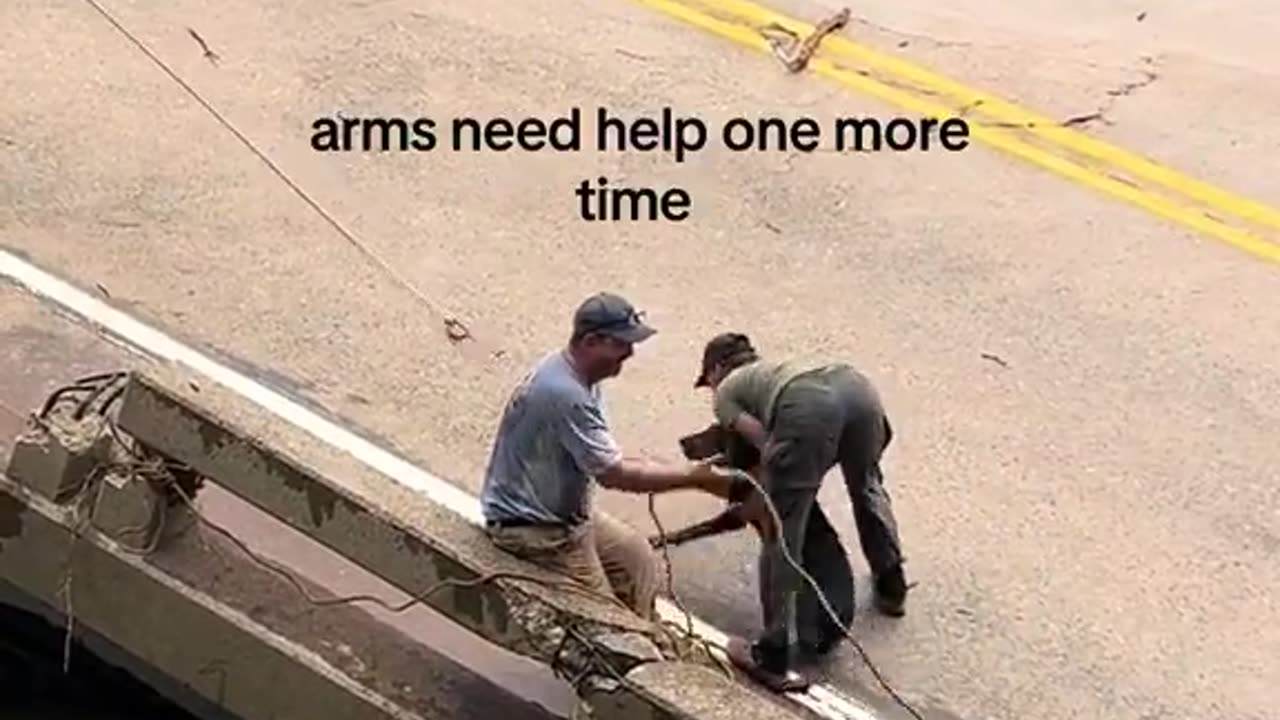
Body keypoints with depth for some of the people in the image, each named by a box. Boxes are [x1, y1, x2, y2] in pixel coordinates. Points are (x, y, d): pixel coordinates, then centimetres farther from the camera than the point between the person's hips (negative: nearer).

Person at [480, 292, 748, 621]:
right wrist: (694, 477, -22)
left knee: (638, 557, 11)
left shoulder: (578, 376, 1)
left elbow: (606, 464, 7)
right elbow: (614, 474, -27)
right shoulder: (564, 393, -30)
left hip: (567, 511, 10)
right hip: (530, 527, -10)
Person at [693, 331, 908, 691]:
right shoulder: (776, 368, 45)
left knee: (781, 530, 2)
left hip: (807, 408, -6)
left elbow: (763, 439, 14)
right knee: (866, 483, 35)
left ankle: (774, 658, 1)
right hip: (857, 387, 6)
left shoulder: (725, 391, 28)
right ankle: (892, 584, 48)